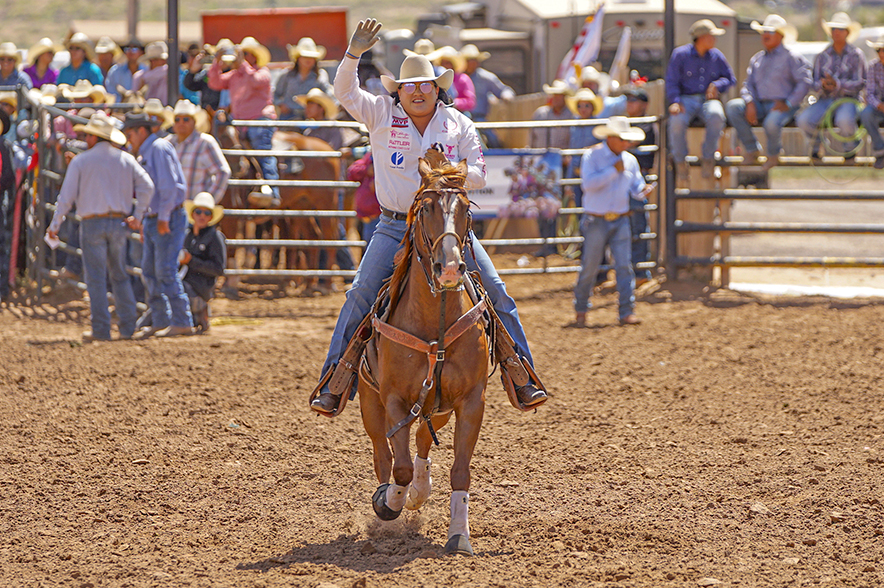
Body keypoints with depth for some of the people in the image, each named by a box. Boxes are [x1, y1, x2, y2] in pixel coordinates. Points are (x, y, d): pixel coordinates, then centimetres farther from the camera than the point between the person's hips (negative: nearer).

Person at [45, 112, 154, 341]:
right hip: (119, 223, 3)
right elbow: (146, 186, -2)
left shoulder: (81, 161, -3)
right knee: (119, 275, 15)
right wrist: (137, 215, 3)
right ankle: (128, 326, 10)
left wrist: (55, 224, 4)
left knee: (96, 279, 1)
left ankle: (101, 329, -2)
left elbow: (66, 196, -4)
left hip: (92, 224, -3)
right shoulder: (126, 159, 6)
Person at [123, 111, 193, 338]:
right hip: (153, 219, 10)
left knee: (166, 270, -12)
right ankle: (159, 321, 12)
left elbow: (169, 185, -19)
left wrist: (164, 218, -19)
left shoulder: (159, 148, -12)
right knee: (149, 270, 8)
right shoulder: (146, 154, 18)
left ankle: (182, 322, -9)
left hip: (169, 219, -10)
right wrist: (145, 222, 20)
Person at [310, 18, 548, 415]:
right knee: (361, 294, -14)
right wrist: (354, 53, -26)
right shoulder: (382, 114, 1)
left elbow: (479, 176, 6)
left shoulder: (459, 125, 5)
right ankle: (332, 384, -6)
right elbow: (345, 92, -11)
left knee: (496, 291, -7)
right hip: (396, 227, -1)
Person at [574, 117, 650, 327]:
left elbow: (636, 187, 13)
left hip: (620, 222, 3)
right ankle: (581, 309, 20)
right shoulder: (592, 156, -6)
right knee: (590, 266, 2)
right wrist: (614, 170, -20)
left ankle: (627, 312, -5)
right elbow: (589, 182, -19)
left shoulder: (630, 160, 8)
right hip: (597, 221, -3)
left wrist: (643, 191, -10)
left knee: (624, 265, -6)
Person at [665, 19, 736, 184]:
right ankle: (680, 163, -17)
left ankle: (707, 158, -18)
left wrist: (717, 85, -5)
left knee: (716, 116, -36)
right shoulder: (680, 54, 3)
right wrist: (675, 102, -19)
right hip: (686, 99, -2)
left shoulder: (717, 56, 14)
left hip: (708, 100, 2)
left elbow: (730, 79, 18)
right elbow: (671, 81, -2)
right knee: (677, 121, -36)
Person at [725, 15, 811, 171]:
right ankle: (752, 149, -10)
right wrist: (750, 103, -7)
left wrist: (788, 104, -15)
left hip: (780, 105, -6)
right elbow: (748, 84, 15)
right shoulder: (757, 58, 21)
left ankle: (773, 154, -3)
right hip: (760, 104, 6)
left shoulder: (791, 57, 2)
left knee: (772, 123, -39)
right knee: (732, 107, -21)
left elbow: (804, 82, -7)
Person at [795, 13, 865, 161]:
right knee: (802, 120, -27)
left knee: (844, 121, -39)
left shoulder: (855, 55, 4)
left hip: (847, 100, -3)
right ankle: (817, 142, 8)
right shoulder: (823, 56, 13)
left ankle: (849, 147, -2)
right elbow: (815, 84, 8)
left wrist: (838, 84, -21)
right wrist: (823, 85, -18)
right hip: (825, 100, 3)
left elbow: (859, 83, -5)